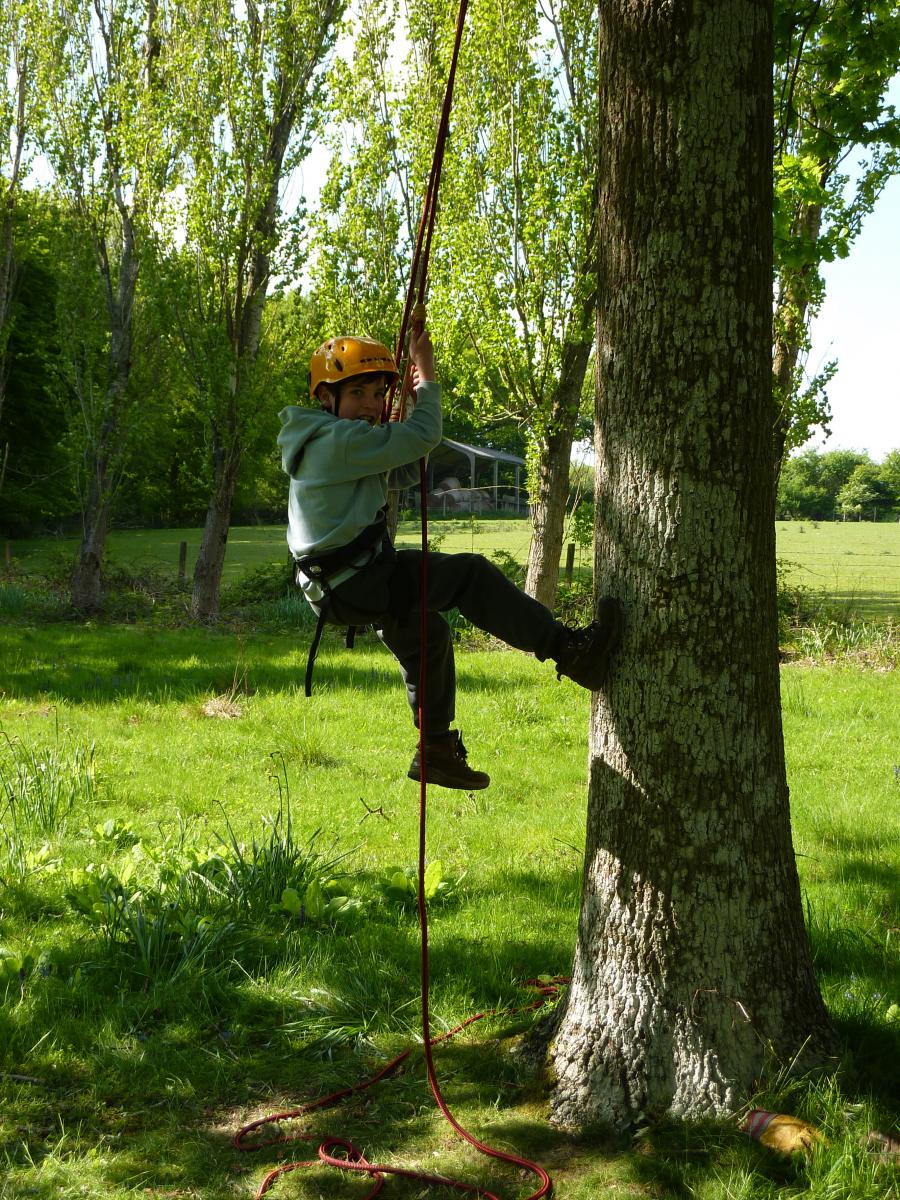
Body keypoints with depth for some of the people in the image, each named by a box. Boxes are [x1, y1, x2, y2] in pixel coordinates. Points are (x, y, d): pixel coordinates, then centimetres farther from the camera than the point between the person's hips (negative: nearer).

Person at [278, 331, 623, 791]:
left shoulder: (325, 443, 16)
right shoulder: (339, 439, -17)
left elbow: (404, 473, 23)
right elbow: (422, 438, -19)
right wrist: (427, 377, -4)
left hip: (341, 587, 11)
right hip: (354, 584, -11)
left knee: (426, 634, 28)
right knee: (470, 574, -14)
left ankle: (437, 750, 39)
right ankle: (572, 651, -16)